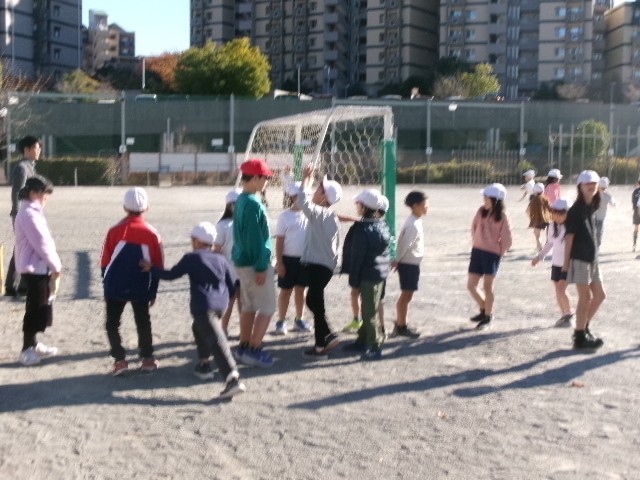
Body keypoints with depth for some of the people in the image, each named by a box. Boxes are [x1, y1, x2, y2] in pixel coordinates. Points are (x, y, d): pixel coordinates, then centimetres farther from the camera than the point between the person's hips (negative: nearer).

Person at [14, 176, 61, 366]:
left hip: (39, 267, 10)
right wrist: (56, 266, -12)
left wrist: (53, 266, 11)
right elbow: (41, 243, -20)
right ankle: (26, 350, 3)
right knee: (35, 309, -4)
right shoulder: (28, 214, -17)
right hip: (34, 268, -10)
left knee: (41, 308, 16)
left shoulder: (34, 212, 14)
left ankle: (33, 344, 27)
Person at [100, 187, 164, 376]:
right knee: (143, 322, 18)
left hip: (115, 288, -1)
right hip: (141, 289, 1)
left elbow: (105, 262, -2)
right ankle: (147, 358, 18)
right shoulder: (152, 234, -6)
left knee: (112, 323, 12)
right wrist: (153, 292, 11)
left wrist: (107, 286, 11)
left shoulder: (115, 231, -9)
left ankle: (120, 359, 4)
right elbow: (158, 266, 0)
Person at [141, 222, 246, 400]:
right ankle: (203, 365, 36)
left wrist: (152, 269, 14)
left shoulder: (191, 258, 0)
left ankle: (232, 379, -27)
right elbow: (232, 285, 14)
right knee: (200, 329, 32)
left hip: (202, 306, -7)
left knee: (216, 341, -15)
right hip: (220, 304, 7)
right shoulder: (221, 259, 15)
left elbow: (171, 275, 1)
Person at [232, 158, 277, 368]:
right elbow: (255, 238, -22)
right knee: (267, 307, -1)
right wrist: (261, 267, -20)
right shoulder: (253, 203, -20)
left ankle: (244, 349, 22)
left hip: (243, 262, 10)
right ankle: (253, 351, 1)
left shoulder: (241, 200, 11)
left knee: (249, 306, 16)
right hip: (255, 263, -10)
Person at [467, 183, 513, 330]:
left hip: (492, 253, -5)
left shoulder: (502, 216, -12)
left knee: (487, 286, 2)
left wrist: (499, 253, -1)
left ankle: (488, 317, 17)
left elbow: (507, 240, -7)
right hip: (477, 251, 5)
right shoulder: (481, 211, 1)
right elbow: (474, 227, 17)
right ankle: (484, 310, 29)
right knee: (471, 286, 6)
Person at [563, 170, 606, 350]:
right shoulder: (576, 210, -12)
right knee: (585, 297, -4)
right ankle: (580, 337, 5)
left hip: (592, 259, 8)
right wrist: (566, 262, -15)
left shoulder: (592, 208, 11)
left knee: (599, 295, 12)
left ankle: (584, 328, 25)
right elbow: (569, 237, -13)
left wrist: (595, 257, 17)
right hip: (579, 259, -8)